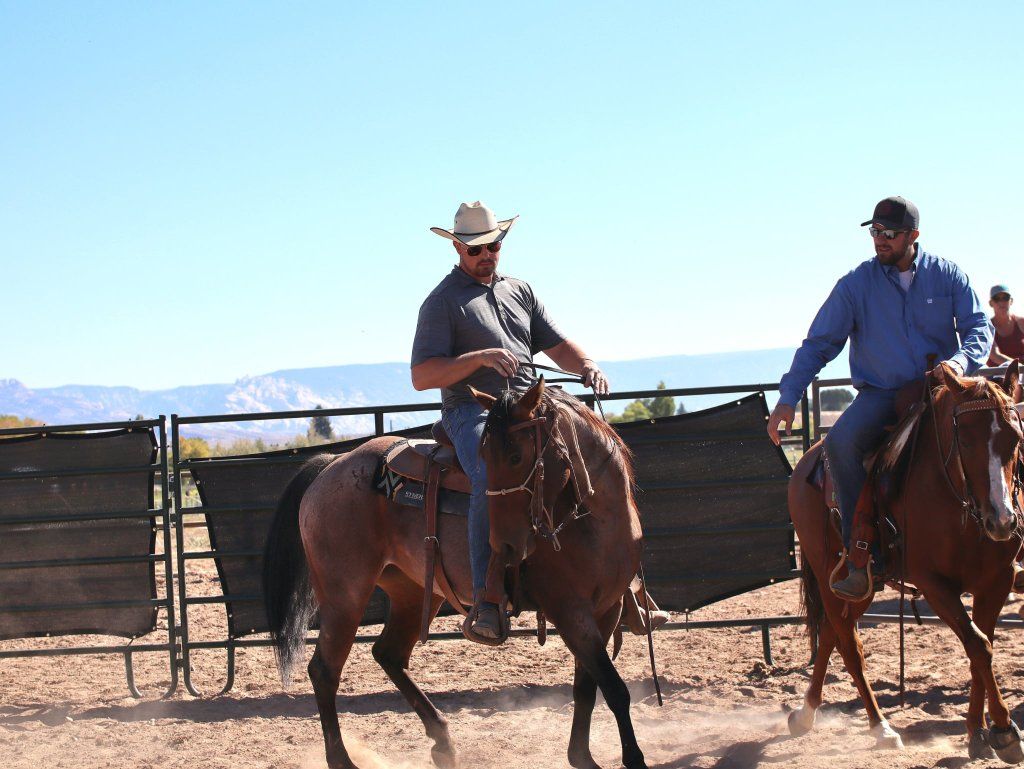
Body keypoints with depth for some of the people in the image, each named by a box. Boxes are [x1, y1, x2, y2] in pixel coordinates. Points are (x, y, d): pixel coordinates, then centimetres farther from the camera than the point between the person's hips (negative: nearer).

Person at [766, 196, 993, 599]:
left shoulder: (947, 275, 3)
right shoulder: (855, 285, 2)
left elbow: (979, 325, -3)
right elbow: (818, 344, 2)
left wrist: (962, 359, -26)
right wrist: (788, 398, -8)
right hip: (880, 395, 0)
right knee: (840, 442, -31)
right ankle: (859, 556, -27)